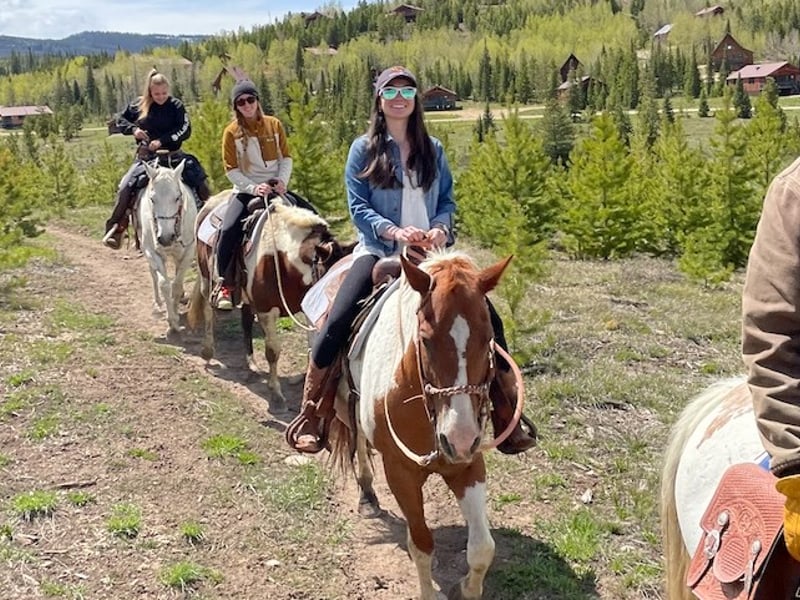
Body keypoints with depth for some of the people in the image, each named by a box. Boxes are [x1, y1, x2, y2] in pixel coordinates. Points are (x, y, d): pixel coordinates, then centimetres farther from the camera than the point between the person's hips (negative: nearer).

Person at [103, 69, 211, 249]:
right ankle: (115, 228, -11)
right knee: (125, 187, -18)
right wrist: (133, 129, -7)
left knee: (199, 178, -15)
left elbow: (185, 130, -11)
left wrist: (162, 141, -21)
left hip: (173, 154, 0)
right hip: (146, 156, 0)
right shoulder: (139, 105, 3)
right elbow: (120, 120, 15)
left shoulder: (176, 106, -1)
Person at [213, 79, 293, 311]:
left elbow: (286, 157, 9)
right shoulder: (232, 132, -1)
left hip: (275, 188, 2)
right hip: (247, 190, -2)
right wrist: (254, 188, -16)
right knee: (228, 230, -24)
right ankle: (225, 284, -8)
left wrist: (282, 181, -9)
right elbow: (231, 169, -3)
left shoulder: (274, 125, 6)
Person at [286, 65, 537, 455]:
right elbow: (358, 207, -3)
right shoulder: (364, 149, 3)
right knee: (337, 322, -23)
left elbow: (447, 200, 12)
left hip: (430, 252, 3)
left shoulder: (432, 150, 12)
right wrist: (394, 232, -20)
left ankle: (506, 414, 4)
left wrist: (440, 229, -10)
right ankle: (311, 416, -8)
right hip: (379, 251, -3)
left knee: (487, 319, -10)